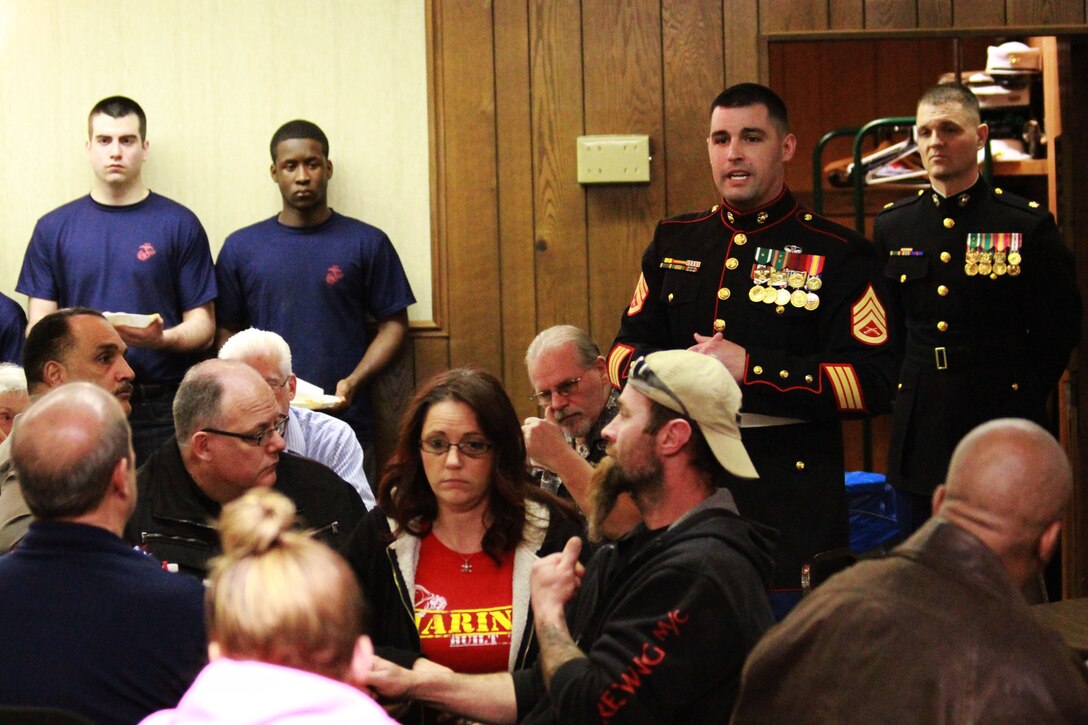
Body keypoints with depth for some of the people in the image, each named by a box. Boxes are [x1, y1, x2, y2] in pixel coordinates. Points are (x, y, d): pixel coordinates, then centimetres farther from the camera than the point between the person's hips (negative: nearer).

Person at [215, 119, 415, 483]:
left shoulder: (367, 243, 5)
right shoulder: (240, 248, 9)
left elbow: (394, 323, 6)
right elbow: (228, 331, 12)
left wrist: (353, 381, -9)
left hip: (347, 425, -1)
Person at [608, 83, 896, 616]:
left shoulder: (838, 256, -1)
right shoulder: (673, 244, 13)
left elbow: (871, 383, -10)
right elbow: (623, 355, 14)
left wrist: (751, 369, -17)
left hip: (792, 509, -4)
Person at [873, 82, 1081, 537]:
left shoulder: (1028, 224, -3)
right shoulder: (892, 228, 8)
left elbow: (1060, 328, 1)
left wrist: (1020, 397, -2)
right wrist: (905, 392, 8)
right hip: (919, 437, 3)